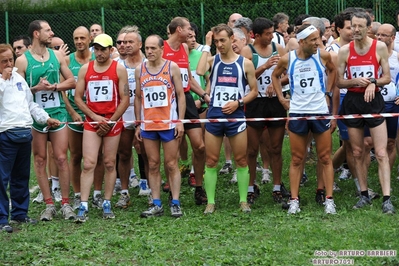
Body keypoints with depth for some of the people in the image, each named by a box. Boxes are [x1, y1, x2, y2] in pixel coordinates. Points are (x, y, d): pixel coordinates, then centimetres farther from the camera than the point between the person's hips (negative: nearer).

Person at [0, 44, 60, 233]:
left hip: (25, 133, 7)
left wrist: (45, 118, 17)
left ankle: (20, 213, 24)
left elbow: (31, 104, 24)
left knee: (22, 177, 14)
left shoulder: (19, 78, 17)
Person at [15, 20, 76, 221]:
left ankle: (65, 203, 6)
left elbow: (71, 81, 8)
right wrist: (36, 88, -19)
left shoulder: (57, 56, 7)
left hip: (58, 113, 2)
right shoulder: (22, 60, -4)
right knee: (40, 160, 4)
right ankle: (49, 204, 11)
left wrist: (54, 86, -8)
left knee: (61, 158, -1)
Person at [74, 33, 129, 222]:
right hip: (91, 123, 1)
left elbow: (125, 100, -3)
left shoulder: (119, 70, -1)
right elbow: (77, 97, 5)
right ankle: (83, 206, -10)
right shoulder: (85, 69, 5)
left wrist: (110, 121, -8)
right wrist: (95, 117, -6)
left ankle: (107, 204, 12)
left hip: (113, 122, -1)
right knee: (88, 163, -8)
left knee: (109, 164, 4)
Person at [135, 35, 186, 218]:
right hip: (148, 125, 3)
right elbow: (137, 97, 12)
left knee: (171, 164, -1)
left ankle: (175, 203, 2)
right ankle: (156, 204, 8)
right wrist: (138, 124, 8)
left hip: (169, 123, -3)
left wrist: (180, 121, -7)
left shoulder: (172, 67, 0)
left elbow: (180, 95, 0)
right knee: (153, 165, 5)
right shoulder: (140, 69, 8)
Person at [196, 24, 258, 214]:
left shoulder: (245, 63, 3)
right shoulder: (212, 60, 4)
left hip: (235, 116, -1)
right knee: (211, 161, 2)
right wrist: (207, 46, -12)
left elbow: (254, 90, 7)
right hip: (214, 116, 1)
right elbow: (200, 71, -19)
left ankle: (243, 200, 13)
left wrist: (238, 102, -10)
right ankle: (210, 202, 8)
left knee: (241, 160, 4)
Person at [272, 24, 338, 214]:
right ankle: (294, 200, 10)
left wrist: (327, 93, 8)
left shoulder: (323, 56, -5)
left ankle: (329, 199, 8)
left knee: (325, 158, 4)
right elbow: (275, 75, 15)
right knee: (296, 159, 6)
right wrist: (281, 97, 6)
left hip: (320, 112, 0)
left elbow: (332, 71, 16)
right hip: (297, 113, 0)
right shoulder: (287, 59, -4)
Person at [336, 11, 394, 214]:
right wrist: (355, 81, -15)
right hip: (352, 101, 2)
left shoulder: (380, 47, -3)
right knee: (357, 153, 8)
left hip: (374, 100, -2)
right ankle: (364, 195, 19)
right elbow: (339, 82, 4)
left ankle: (387, 199, -11)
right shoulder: (344, 51, 1)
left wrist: (373, 82, -18)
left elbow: (387, 77, 2)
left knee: (381, 153, -8)